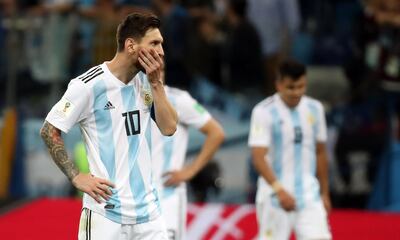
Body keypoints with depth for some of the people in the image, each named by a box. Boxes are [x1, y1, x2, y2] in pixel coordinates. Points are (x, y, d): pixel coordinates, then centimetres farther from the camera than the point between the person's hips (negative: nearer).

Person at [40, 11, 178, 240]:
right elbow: (49, 131, -4)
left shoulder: (147, 81, 7)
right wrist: (77, 177, -9)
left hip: (147, 207, 5)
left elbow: (169, 128, 1)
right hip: (106, 210, -5)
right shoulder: (90, 84, -10)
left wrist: (156, 83, -6)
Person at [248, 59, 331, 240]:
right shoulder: (264, 112, -10)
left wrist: (324, 193, 17)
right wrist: (280, 190, -30)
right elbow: (258, 157, -18)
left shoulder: (314, 109, 7)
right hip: (275, 197, -4)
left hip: (309, 195, 4)